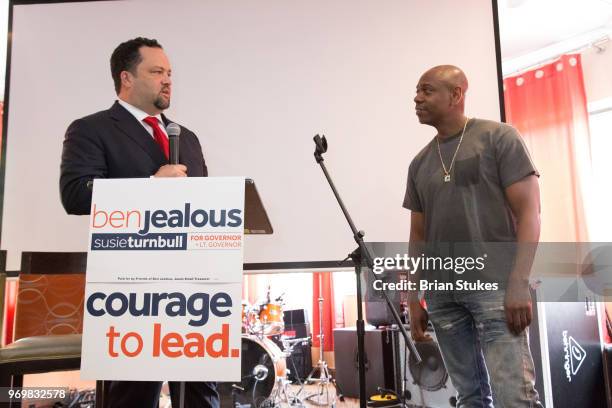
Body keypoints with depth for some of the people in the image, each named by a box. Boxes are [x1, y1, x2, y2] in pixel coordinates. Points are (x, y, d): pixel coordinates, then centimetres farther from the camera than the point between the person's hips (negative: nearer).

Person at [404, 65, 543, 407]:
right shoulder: (420, 163, 15)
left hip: (495, 285, -4)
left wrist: (519, 283, -15)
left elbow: (529, 211, -4)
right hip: (441, 293, 5)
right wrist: (414, 298, 12)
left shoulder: (499, 137, 2)